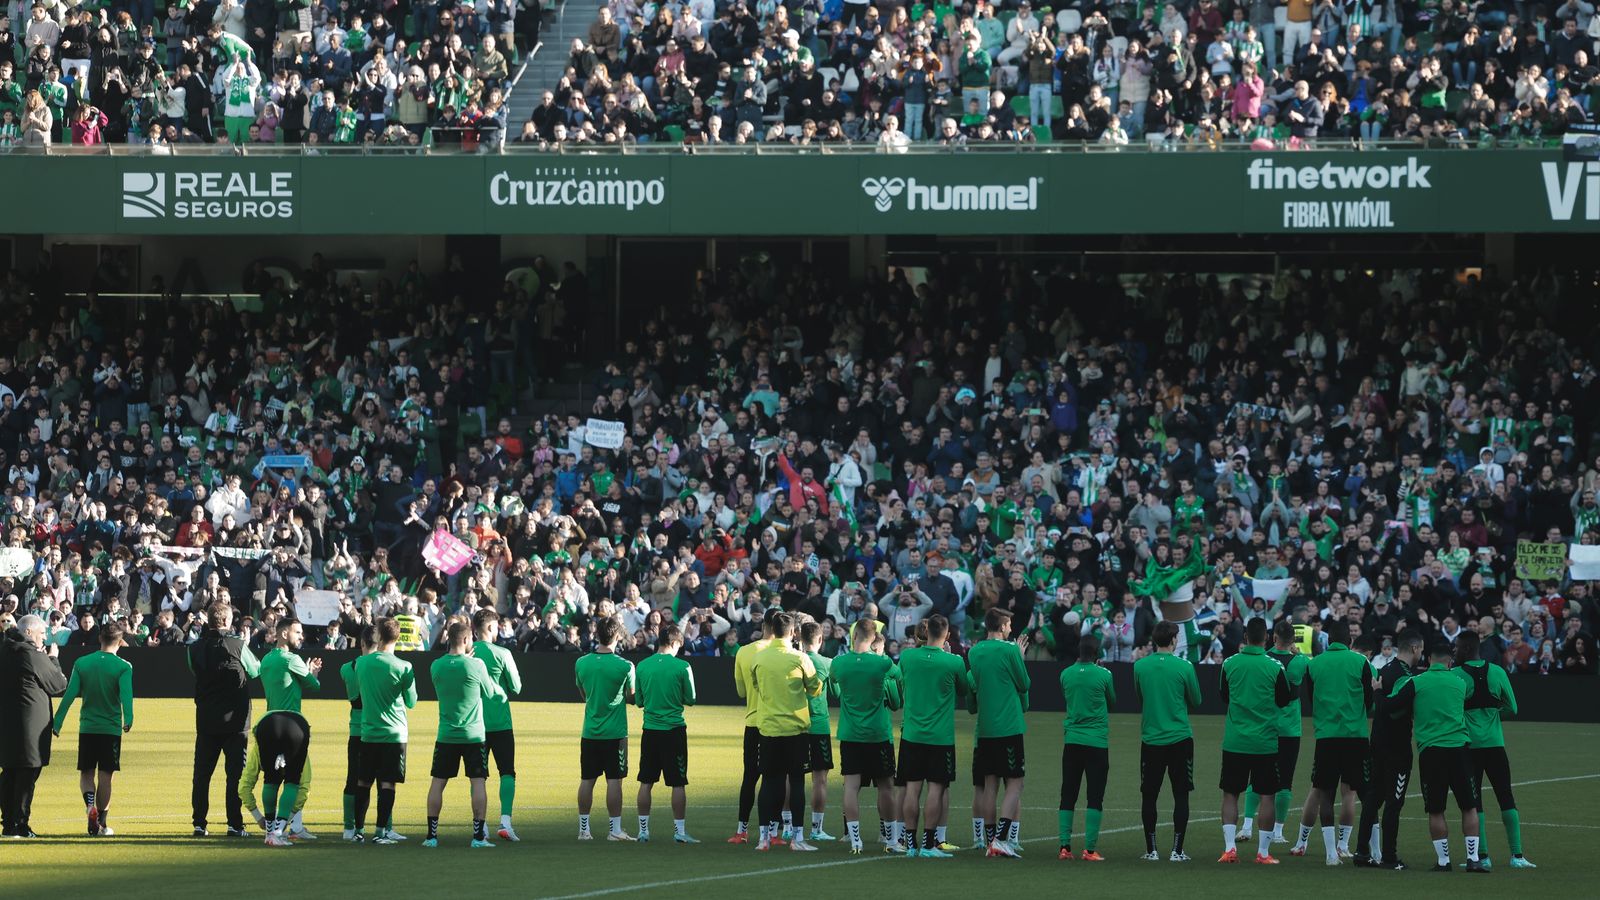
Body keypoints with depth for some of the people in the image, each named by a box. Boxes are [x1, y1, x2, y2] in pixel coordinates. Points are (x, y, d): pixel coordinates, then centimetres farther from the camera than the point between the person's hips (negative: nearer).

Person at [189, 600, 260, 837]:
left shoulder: (195, 648, -1)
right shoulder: (237, 646, -10)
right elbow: (256, 671, 5)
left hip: (205, 720, 3)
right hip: (235, 720, -3)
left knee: (202, 773, 8)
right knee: (235, 773, 2)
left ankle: (199, 824, 6)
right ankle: (234, 824, -2)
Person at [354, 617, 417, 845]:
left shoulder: (362, 662, -2)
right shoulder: (404, 668, -10)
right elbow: (412, 702, 1)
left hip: (368, 732, 3)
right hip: (394, 733, -3)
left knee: (363, 782, 11)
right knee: (387, 783, -1)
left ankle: (359, 830, 14)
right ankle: (381, 831, -4)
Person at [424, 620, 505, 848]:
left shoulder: (436, 666, -1)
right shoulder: (476, 665, -11)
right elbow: (489, 693, 2)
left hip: (445, 735, 3)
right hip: (473, 734, -3)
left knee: (437, 783, 8)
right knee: (478, 783, 1)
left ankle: (432, 834, 7)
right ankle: (479, 836, -3)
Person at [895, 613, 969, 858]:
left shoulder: (907, 656, -2)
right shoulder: (954, 662, -10)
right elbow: (964, 691, 8)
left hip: (911, 734, 3)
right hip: (941, 736, -3)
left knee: (912, 787, 6)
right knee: (936, 788, 1)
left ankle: (910, 843, 8)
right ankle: (928, 845, -1)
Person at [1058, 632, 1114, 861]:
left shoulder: (1066, 674, 1)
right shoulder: (1103, 675, -8)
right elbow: (1112, 700, 9)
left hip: (1072, 740, 3)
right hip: (1097, 743, -3)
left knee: (1068, 797, 8)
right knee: (1095, 797, 0)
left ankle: (1065, 847, 4)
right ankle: (1090, 849, -6)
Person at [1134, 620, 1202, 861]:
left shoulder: (1140, 666, -1)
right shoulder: (1184, 667, -8)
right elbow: (1196, 700, 4)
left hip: (1150, 739, 2)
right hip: (1180, 740, -2)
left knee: (1149, 796, 9)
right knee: (1180, 795, 5)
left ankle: (1151, 850, 8)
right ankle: (1177, 850, 1)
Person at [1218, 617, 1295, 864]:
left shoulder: (1230, 664, -2)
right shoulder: (1275, 667, -8)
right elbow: (1285, 700, 4)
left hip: (1234, 741, 2)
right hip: (1265, 742, -1)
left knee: (1230, 794, 9)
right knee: (1266, 795, 5)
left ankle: (1229, 848, -1)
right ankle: (1263, 851, 4)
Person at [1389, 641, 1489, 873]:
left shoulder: (1415, 683, -2)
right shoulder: (1460, 682, 7)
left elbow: (1392, 706, -4)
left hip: (1429, 751, -1)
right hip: (1458, 747, 1)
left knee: (1435, 811, 6)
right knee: (1469, 807, 8)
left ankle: (1443, 860, 6)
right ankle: (1473, 858, 4)